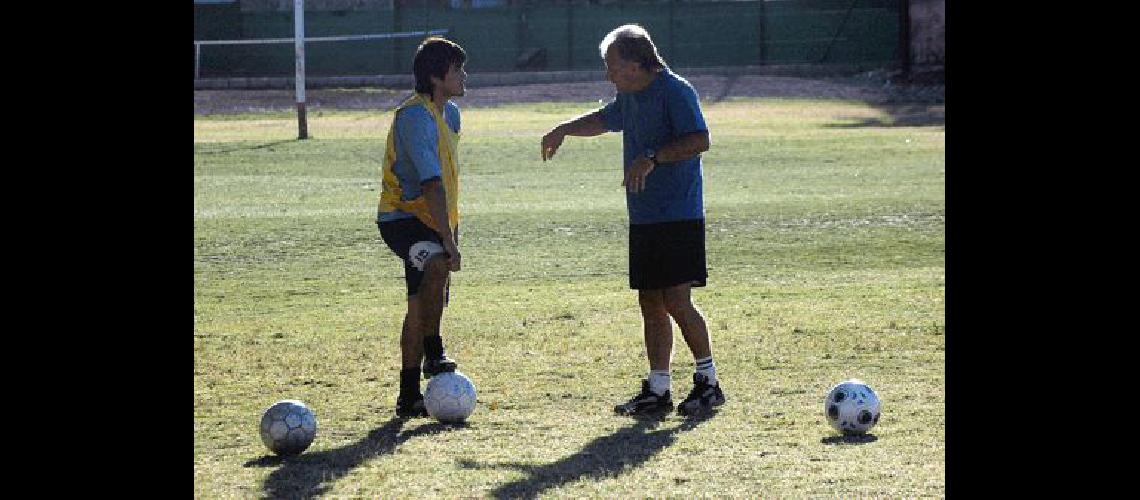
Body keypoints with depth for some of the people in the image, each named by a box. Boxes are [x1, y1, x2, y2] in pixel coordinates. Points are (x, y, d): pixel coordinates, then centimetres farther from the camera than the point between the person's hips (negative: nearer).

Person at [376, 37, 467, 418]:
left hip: (434, 221, 9)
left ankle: (409, 397, 16)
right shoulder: (416, 117, -20)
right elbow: (431, 184, -27)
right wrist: (448, 239, -32)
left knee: (422, 306, 9)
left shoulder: (450, 113, 11)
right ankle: (434, 354, -30)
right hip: (403, 218, -9)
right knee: (437, 263, -37)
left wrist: (451, 229, 26)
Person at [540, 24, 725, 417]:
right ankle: (657, 391, 13)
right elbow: (605, 119, 37)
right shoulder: (630, 97, 15)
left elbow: (699, 141, -23)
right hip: (643, 219, 9)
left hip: (679, 217, -9)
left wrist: (653, 158, -28)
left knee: (676, 302, -11)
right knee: (651, 304, 8)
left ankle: (708, 382, 2)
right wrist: (564, 130, 29)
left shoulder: (675, 91, -13)